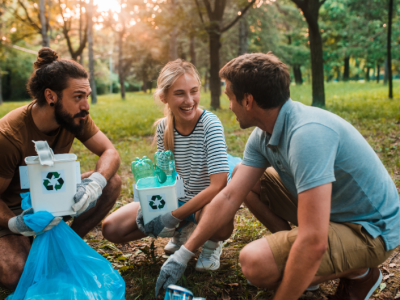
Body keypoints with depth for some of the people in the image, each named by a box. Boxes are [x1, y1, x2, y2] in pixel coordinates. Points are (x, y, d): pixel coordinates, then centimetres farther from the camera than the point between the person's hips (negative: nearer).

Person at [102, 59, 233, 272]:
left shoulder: (210, 124, -22)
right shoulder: (163, 128, -7)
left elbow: (218, 185, -28)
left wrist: (175, 216, -27)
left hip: (207, 200, -5)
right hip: (176, 198, 5)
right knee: (111, 229, -7)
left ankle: (212, 244, 0)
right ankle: (183, 230, 13)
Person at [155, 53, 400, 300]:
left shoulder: (307, 133, -34)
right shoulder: (262, 136, -4)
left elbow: (314, 243, -36)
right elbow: (229, 198, -2)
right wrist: (184, 253, -1)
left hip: (370, 229, -8)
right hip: (329, 210, 8)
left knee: (255, 262, -26)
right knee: (244, 180, 7)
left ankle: (358, 273, -3)